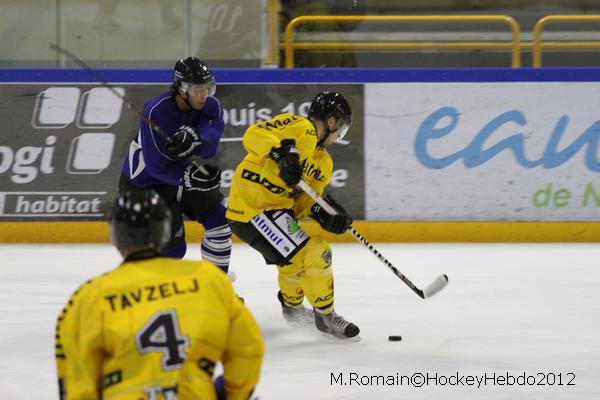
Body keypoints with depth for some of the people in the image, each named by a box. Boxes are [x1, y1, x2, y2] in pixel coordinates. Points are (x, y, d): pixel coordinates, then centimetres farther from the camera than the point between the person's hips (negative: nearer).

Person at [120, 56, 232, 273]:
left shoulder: (210, 107, -13)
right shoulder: (157, 111, -32)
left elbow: (209, 147, -30)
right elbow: (157, 167, -32)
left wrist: (195, 141, -52)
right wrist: (189, 177, -44)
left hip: (180, 171, 7)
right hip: (144, 180, -7)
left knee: (219, 222, 5)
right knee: (173, 245, -13)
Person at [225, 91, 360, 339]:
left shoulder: (323, 163, 14)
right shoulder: (298, 128, -12)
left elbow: (302, 200, 8)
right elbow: (254, 135, -25)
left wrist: (320, 212, -13)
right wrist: (283, 152, -41)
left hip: (276, 210, 10)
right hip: (252, 209, -10)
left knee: (295, 259, 31)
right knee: (314, 255, -11)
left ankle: (292, 306, 56)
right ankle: (325, 315, 5)